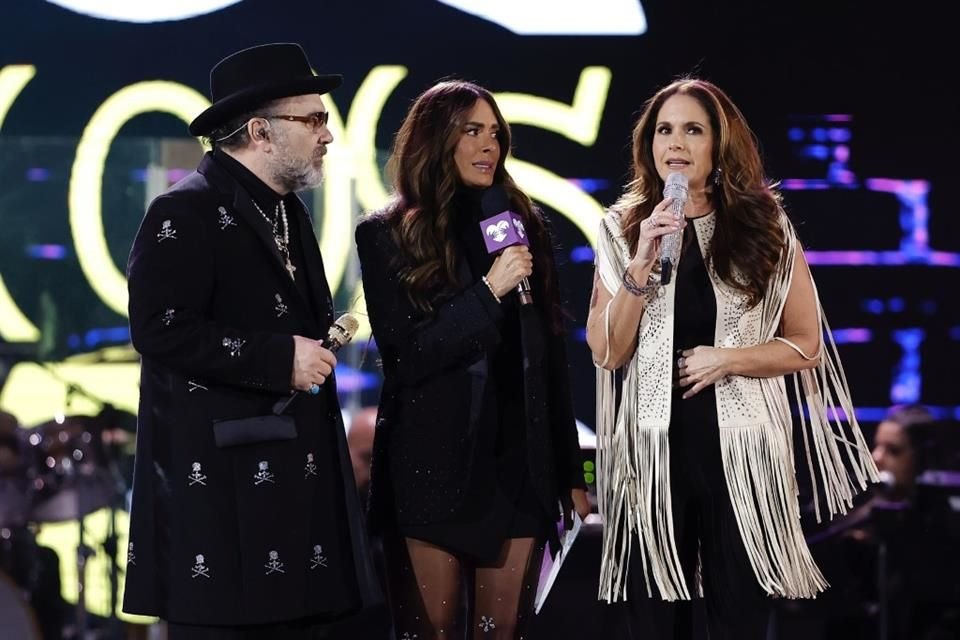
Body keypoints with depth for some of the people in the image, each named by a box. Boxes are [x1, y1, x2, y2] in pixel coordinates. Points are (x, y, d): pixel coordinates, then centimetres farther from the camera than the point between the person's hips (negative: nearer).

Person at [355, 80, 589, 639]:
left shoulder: (524, 224, 10)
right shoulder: (387, 235, 0)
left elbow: (553, 355, 11)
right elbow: (403, 353, -8)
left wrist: (571, 471, 10)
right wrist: (488, 291, -16)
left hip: (520, 462, 3)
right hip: (433, 466, -3)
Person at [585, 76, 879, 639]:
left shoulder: (766, 227, 2)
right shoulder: (623, 228, 4)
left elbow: (807, 345, 3)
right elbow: (607, 352, -3)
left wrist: (727, 359, -12)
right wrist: (640, 267, -15)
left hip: (741, 447, 0)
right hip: (653, 446, 1)